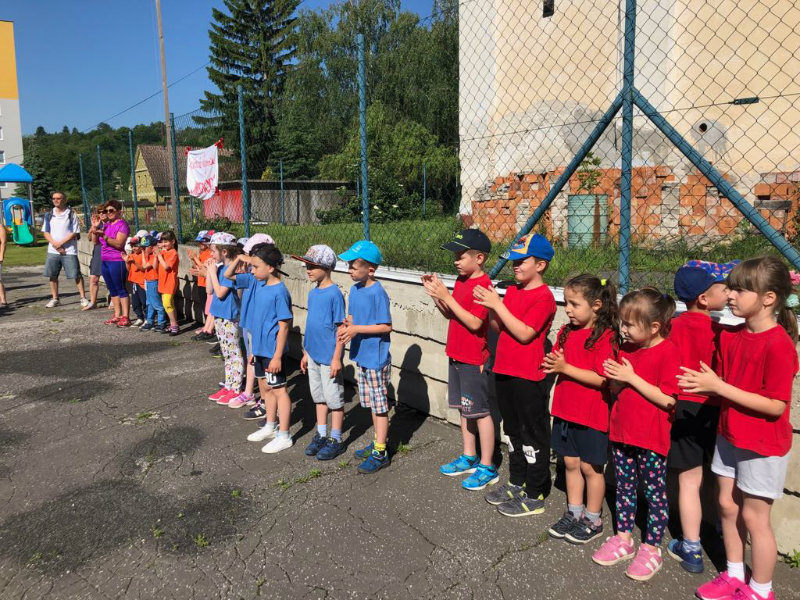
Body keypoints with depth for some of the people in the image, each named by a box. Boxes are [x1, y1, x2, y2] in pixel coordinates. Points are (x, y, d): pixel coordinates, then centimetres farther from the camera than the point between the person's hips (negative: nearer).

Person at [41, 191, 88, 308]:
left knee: (76, 275, -6)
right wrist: (55, 244, -8)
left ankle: (83, 298, 0)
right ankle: (55, 299, 19)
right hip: (53, 250, 5)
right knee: (52, 275, 8)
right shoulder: (49, 215, 11)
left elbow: (75, 233, -6)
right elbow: (46, 232, 9)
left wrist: (61, 243, -13)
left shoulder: (72, 214, -2)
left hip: (69, 250, -4)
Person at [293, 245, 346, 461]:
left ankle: (335, 440, 18)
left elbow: (341, 328, -16)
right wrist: (306, 353, 16)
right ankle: (321, 435, 32)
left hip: (328, 356, -8)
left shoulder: (334, 294, -16)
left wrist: (336, 358, -17)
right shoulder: (313, 293, 7)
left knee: (334, 398, 5)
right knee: (318, 396, 18)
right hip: (313, 354, 8)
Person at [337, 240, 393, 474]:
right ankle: (378, 441, 33)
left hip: (376, 358, -8)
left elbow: (386, 326, -19)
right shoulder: (354, 290, 6)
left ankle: (380, 453, 9)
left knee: (379, 405, 1)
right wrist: (346, 326, -7)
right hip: (361, 356, 8)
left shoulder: (378, 292, -18)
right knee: (372, 403, 19)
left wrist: (357, 329, -22)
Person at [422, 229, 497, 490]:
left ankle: (487, 467, 15)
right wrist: (436, 294, -2)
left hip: (474, 359, -9)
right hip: (456, 355, 9)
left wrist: (447, 297, -24)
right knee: (464, 408, 18)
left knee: (480, 411, 2)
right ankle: (469, 458, 32)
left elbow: (474, 322, -25)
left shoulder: (483, 285, -19)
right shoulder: (461, 280, 8)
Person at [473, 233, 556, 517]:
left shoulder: (544, 297, -15)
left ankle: (535, 496, 17)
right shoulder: (512, 291, 10)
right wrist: (489, 305, -5)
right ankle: (517, 483, 35)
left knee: (533, 436, 4)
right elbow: (498, 328, 11)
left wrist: (498, 305, -22)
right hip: (505, 371, 8)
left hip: (529, 378, -8)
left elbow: (524, 333, -23)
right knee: (513, 431, 20)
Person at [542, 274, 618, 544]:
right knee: (570, 463, 17)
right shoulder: (566, 332, 6)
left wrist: (565, 367, -23)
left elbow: (601, 378, -22)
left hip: (592, 415, -7)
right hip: (566, 410, 7)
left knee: (590, 467, 8)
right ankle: (574, 512, 32)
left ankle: (593, 520, 25)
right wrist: (553, 364, -9)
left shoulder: (605, 337, -17)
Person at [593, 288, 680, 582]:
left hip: (651, 439, -7)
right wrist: (615, 377, -9)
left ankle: (651, 549, 22)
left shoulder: (668, 352, -16)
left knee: (654, 492, 8)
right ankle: (623, 538, 32)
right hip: (622, 431, 7)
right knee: (624, 486, 18)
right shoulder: (627, 349, 6)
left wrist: (632, 377, -21)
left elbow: (667, 399, -21)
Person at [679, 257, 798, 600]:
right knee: (727, 506, 17)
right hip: (729, 437, 7)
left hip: (763, 446, -7)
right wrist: (703, 384, -10)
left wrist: (719, 387, -27)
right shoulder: (731, 337, 0)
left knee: (753, 516, 7)